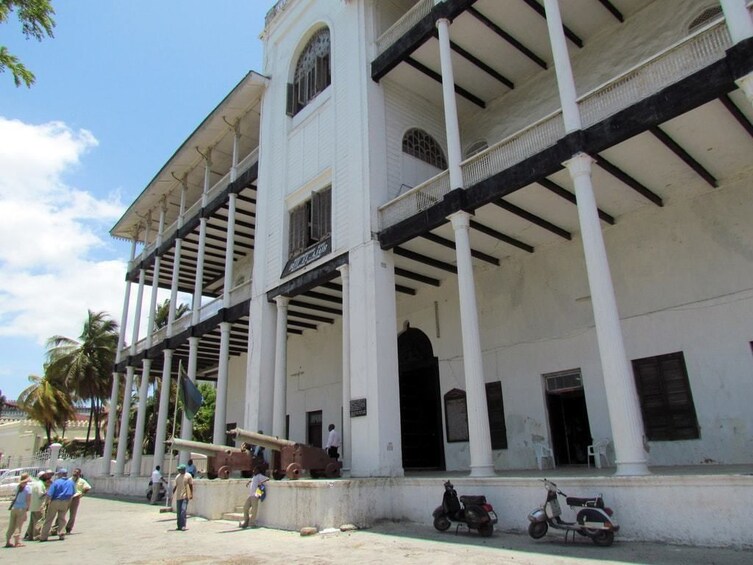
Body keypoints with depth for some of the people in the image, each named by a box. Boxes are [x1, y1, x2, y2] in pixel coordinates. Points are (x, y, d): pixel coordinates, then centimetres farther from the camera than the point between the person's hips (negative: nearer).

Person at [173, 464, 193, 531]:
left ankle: (183, 526, -13)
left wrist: (191, 494, -4)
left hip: (185, 496, -6)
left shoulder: (188, 476, -3)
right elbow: (175, 486, 18)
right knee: (178, 512, 9)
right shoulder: (177, 476, 12)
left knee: (183, 511, -14)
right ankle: (179, 526, 18)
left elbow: (191, 485, 0)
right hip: (178, 496, 6)